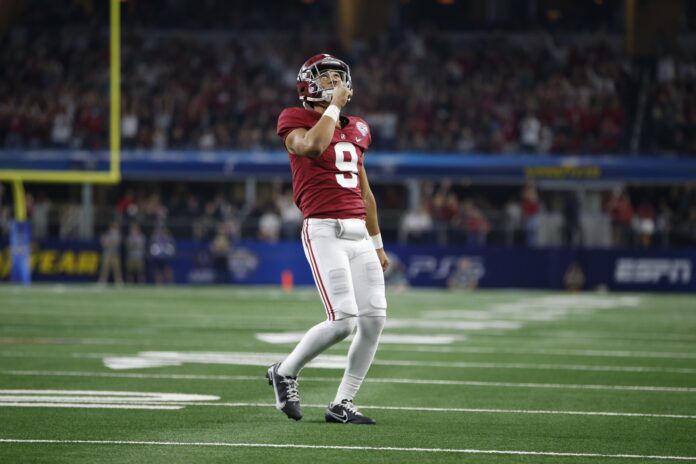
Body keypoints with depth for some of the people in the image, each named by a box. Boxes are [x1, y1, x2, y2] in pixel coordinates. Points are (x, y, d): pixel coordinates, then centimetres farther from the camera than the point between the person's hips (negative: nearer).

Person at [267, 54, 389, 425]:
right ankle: (285, 372, 9)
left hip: (359, 234, 7)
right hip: (325, 231, -7)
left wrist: (377, 244, 27)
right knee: (343, 320, -16)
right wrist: (333, 106, -10)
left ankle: (342, 404, 9)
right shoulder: (296, 121, 1)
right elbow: (313, 145, -24)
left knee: (374, 319, -2)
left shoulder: (355, 130, 20)